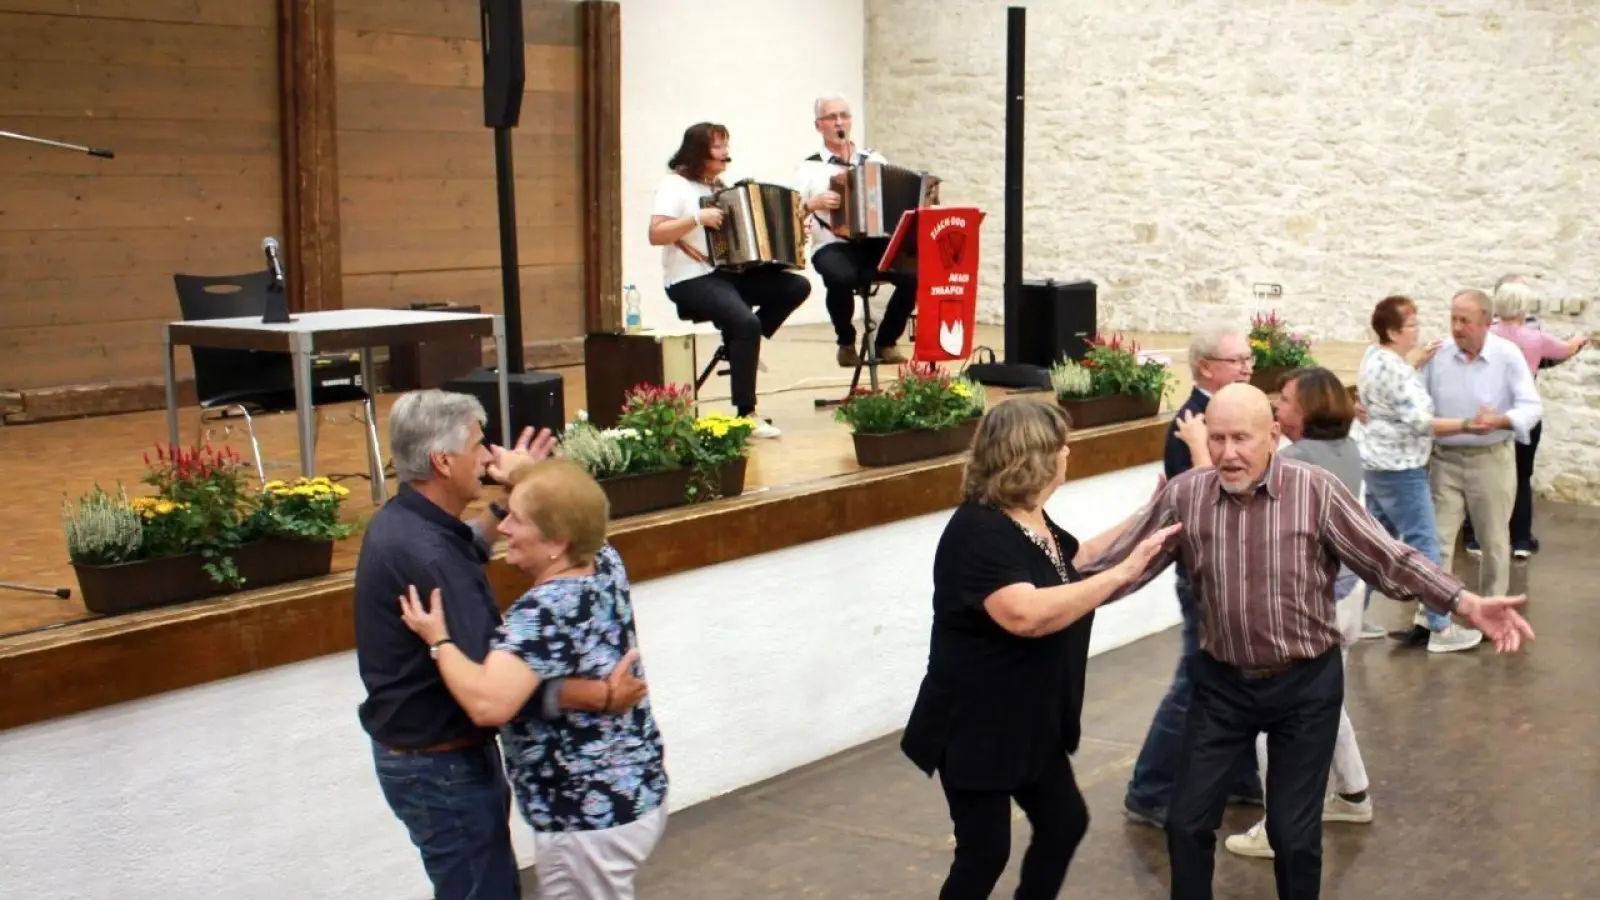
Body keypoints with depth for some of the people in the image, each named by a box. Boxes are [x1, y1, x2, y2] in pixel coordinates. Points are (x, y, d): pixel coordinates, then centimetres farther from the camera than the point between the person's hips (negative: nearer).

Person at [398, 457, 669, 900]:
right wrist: (526, 477, 9)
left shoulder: (544, 611, -28)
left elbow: (488, 704, -39)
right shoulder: (606, 563, -3)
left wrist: (438, 639, -23)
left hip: (590, 819, -9)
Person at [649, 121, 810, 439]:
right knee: (746, 322, -31)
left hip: (730, 272, 8)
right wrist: (698, 218, -26)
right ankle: (746, 415, -24)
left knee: (797, 286, -5)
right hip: (692, 280, -8)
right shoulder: (675, 185, -7)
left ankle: (742, 343, 4)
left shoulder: (719, 186, 17)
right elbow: (655, 235, -19)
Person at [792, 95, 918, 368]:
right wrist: (814, 204, -18)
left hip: (878, 244, 3)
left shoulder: (874, 160, 16)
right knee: (842, 277, -38)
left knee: (915, 273, -27)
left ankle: (886, 342, -2)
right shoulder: (809, 168, 7)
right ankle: (846, 344, -8)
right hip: (834, 248, -3)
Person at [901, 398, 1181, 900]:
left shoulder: (1031, 519, 6)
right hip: (976, 726, -10)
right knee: (984, 851, 1)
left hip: (1031, 721, 10)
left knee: (1065, 823, 18)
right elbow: (1028, 614, -38)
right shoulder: (978, 531, -25)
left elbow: (1075, 560, 27)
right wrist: (1122, 573, -33)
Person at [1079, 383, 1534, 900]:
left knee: (1294, 833, 7)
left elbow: (1389, 560, -12)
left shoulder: (1316, 490, -14)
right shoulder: (1182, 496, -8)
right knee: (1187, 821, 7)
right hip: (1221, 682, 2)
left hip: (1306, 684, -2)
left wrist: (1467, 604, -21)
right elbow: (1118, 566, -2)